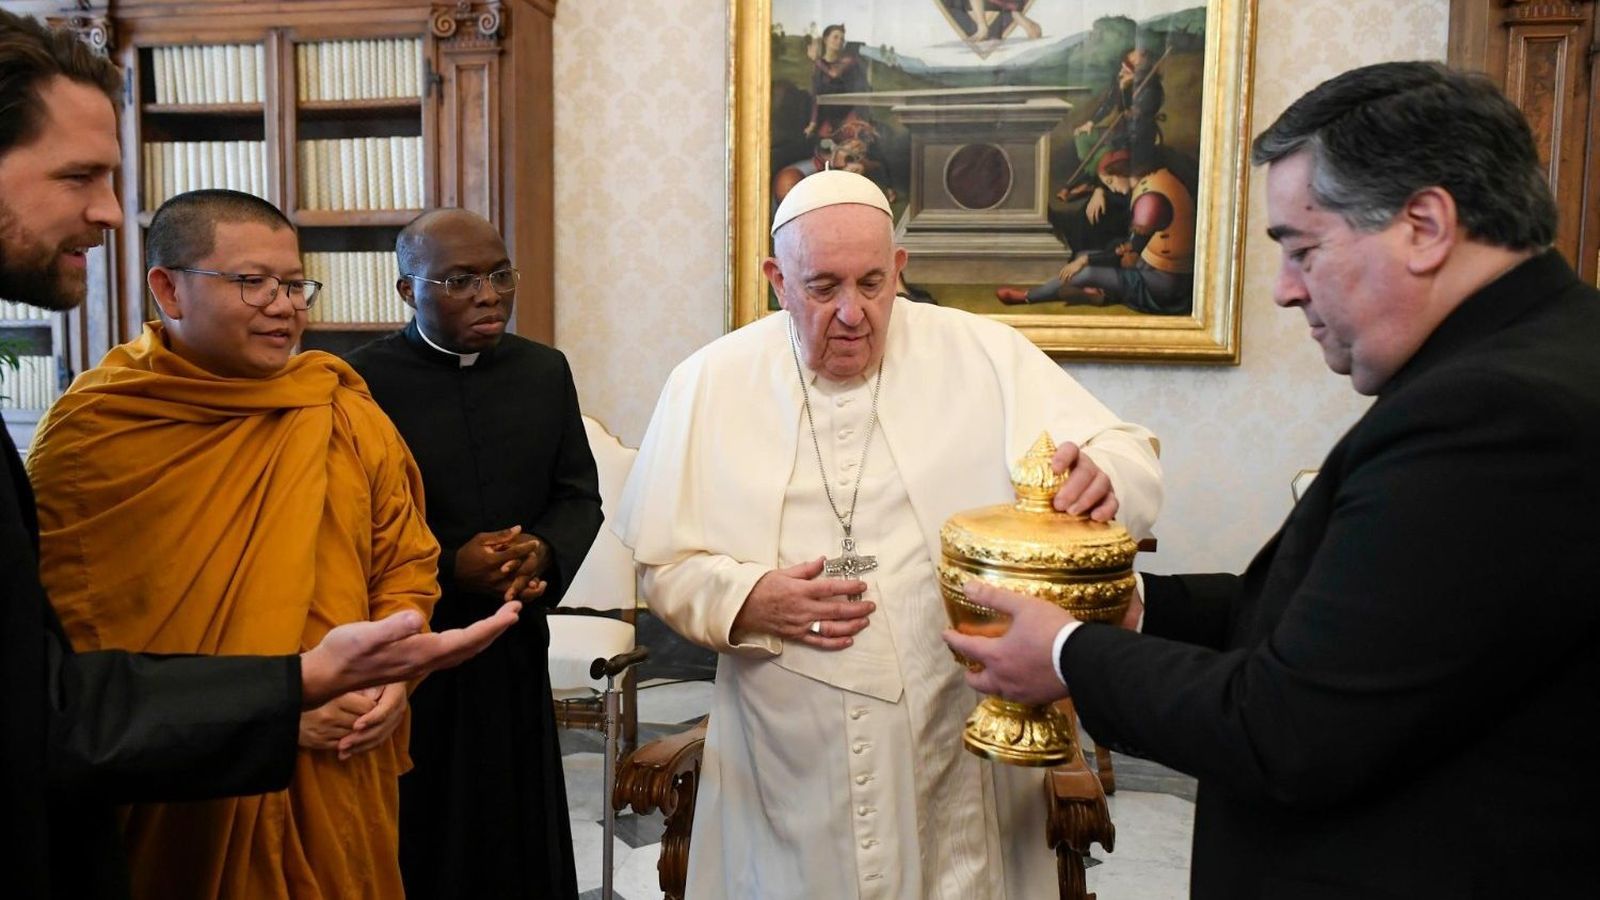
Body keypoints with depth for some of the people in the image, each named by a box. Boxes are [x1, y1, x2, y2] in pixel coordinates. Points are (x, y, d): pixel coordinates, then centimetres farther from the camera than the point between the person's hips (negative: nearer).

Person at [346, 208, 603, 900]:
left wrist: (546, 552, -11)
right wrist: (449, 569, -19)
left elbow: (580, 494, 9)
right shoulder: (363, 382, -8)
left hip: (517, 648, 4)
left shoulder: (545, 370, 6)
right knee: (415, 841, 10)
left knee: (519, 829, 14)